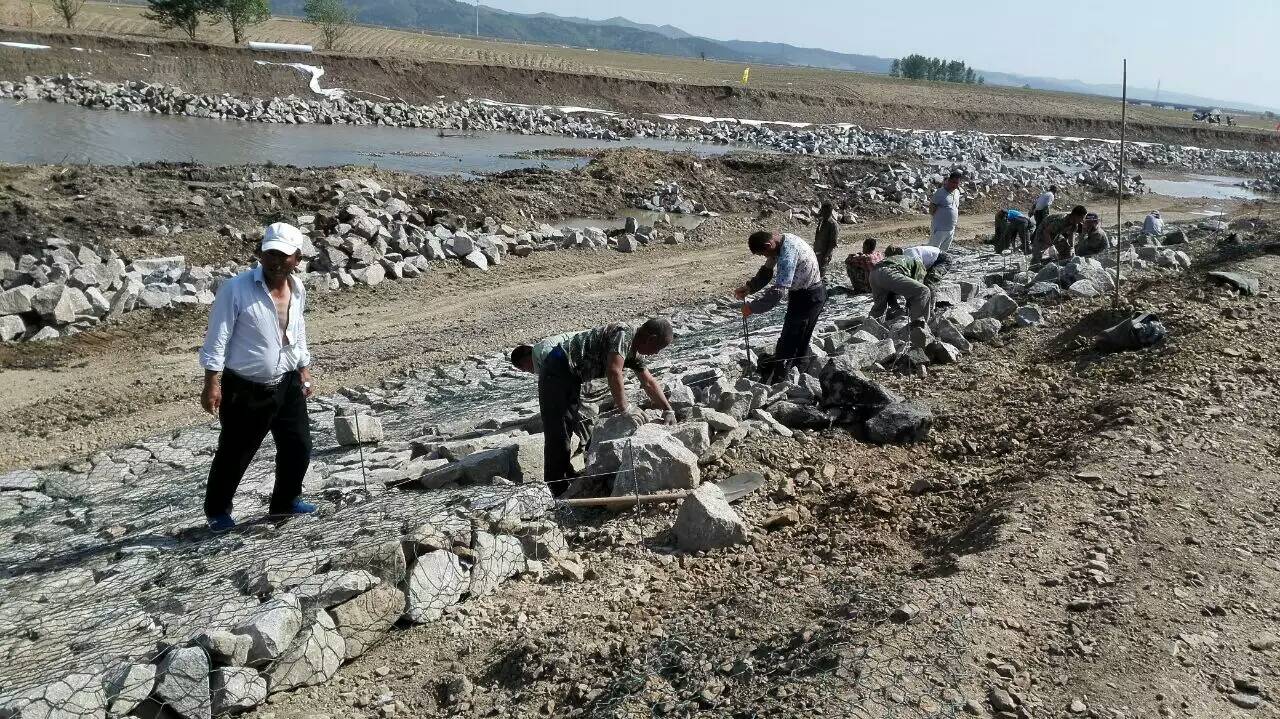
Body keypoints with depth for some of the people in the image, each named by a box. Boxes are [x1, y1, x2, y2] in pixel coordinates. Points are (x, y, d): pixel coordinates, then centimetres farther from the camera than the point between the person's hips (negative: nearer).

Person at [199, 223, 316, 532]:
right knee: (234, 453, 6)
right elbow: (217, 338, -15)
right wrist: (212, 383, -17)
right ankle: (217, 511, 27)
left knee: (299, 446, 11)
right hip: (244, 389, -5)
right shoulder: (235, 289, -18)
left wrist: (304, 369, 20)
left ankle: (286, 501, 33)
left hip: (287, 384, 6)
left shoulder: (298, 290, 2)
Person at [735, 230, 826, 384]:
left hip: (809, 297, -10)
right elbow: (767, 271, 11)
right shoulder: (779, 243, -1)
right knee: (801, 341, 20)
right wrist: (749, 287, -4)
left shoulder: (788, 252, -32)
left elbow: (779, 291, -37)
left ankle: (773, 382, 3)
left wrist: (752, 307, -29)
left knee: (787, 344, -4)